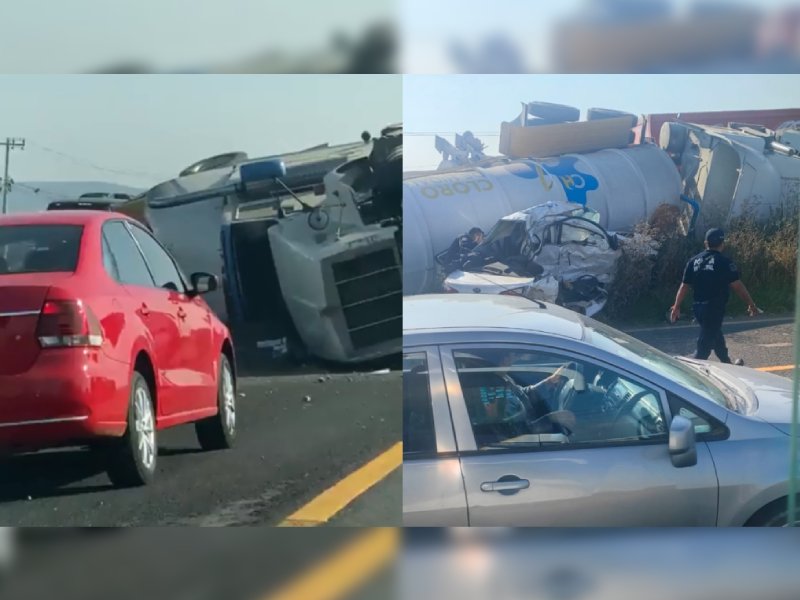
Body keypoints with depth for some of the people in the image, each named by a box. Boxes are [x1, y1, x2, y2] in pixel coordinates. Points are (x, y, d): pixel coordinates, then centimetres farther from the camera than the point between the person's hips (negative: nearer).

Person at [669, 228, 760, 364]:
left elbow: (684, 286, 6)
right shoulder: (724, 262, -10)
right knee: (705, 343, -4)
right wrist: (751, 304, -2)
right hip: (715, 308, -7)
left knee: (716, 336, 25)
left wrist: (676, 307, 13)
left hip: (698, 307, 7)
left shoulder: (694, 261, 5)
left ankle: (727, 364, 42)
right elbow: (737, 286, -10)